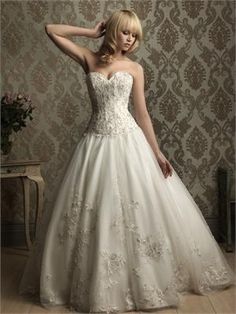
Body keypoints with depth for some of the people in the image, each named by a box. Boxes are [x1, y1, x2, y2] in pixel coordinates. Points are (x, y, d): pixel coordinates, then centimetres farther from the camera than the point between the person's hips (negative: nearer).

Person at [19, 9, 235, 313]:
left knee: (140, 211, 0)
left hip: (129, 142, 0)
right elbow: (51, 30, 6)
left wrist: (157, 153, 0)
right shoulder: (89, 59, 7)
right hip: (97, 143, 0)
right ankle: (97, 285, 20)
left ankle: (145, 281, 17)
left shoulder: (134, 68, 7)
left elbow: (142, 113, 5)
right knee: (95, 215, 4)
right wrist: (91, 32, 7)